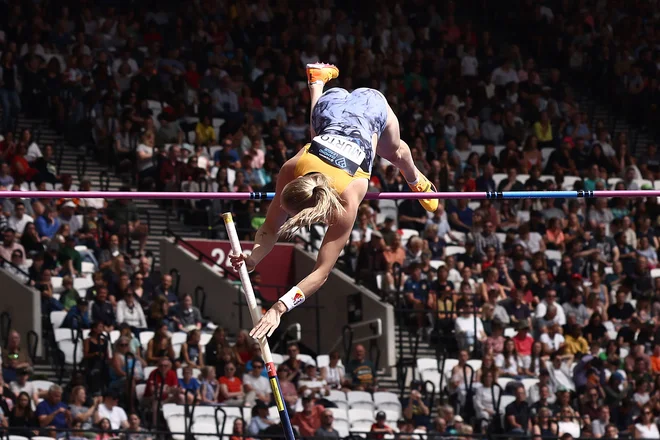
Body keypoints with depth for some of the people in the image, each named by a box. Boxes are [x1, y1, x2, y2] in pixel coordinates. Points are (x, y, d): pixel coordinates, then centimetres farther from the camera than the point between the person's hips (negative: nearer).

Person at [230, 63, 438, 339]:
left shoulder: (346, 204, -46)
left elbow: (322, 272, -44)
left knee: (395, 152, 32)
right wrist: (252, 259, -49)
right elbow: (270, 229, -27)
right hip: (332, 106, 2)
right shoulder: (291, 171, -40)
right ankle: (317, 78, 66)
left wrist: (279, 308, -56)